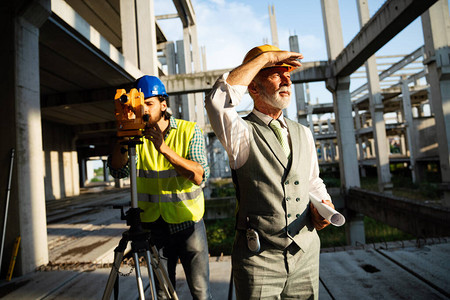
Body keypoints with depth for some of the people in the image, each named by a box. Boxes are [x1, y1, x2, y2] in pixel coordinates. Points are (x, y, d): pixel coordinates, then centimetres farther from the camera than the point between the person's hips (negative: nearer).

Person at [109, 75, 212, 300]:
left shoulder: (189, 131, -5)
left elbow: (200, 176, -18)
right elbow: (118, 171, -9)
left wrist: (165, 149, -27)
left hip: (188, 224, -2)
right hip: (153, 227, 3)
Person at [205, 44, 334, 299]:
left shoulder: (303, 133, 9)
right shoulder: (242, 134, -9)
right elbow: (218, 99, -30)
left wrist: (323, 205, -4)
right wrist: (265, 57, -20)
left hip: (306, 253, 5)